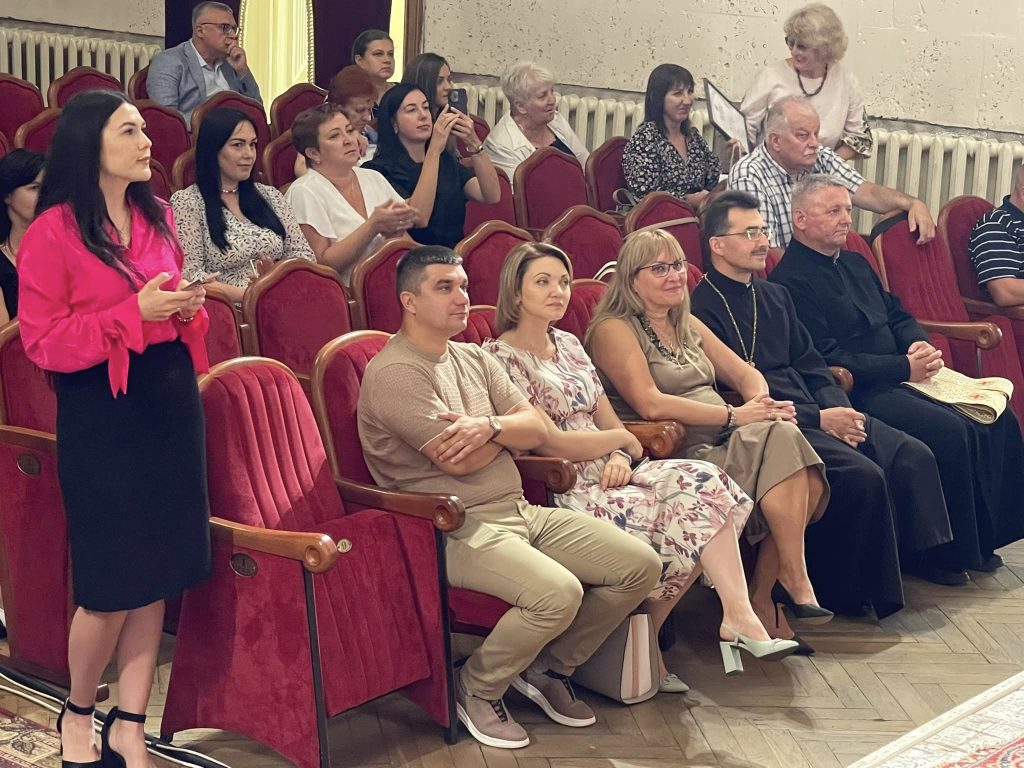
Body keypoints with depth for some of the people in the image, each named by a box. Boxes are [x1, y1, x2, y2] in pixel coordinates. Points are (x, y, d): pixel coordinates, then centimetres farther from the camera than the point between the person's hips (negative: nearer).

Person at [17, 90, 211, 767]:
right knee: (112, 585, 1)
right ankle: (77, 713, 26)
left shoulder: (157, 216, 9)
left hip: (169, 401, 6)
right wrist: (132, 313, -20)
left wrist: (188, 308, -1)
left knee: (158, 576, 8)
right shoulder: (53, 232, -11)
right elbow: (42, 342, -13)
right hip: (100, 414, -6)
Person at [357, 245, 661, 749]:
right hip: (456, 530, -9)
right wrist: (506, 429, 1)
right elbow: (458, 461, -19)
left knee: (641, 565, -2)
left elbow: (536, 431, 8)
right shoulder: (394, 373, -12)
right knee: (558, 592, -32)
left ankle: (547, 669, 14)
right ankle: (476, 689, -4)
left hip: (520, 512, 9)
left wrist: (488, 426, -14)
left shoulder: (474, 358, 16)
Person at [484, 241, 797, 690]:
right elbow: (549, 442, -13)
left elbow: (609, 423, 16)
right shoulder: (501, 357, -6)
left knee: (705, 483, -20)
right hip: (565, 490, -7)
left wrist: (620, 458, -7)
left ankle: (737, 614, -21)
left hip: (607, 473, 7)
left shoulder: (568, 345, 19)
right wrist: (622, 438, 0)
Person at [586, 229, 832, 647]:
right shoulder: (614, 330, -3)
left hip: (723, 441, 8)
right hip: (678, 454, -8)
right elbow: (650, 404, -16)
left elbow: (745, 373, 18)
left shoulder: (688, 325, 23)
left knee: (808, 480, -20)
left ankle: (763, 592, -9)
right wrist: (734, 416, -16)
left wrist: (763, 404, -6)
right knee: (782, 439, -28)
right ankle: (794, 579, -19)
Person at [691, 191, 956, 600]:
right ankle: (851, 589, -13)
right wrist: (818, 419, -15)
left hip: (817, 413, 8)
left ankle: (921, 554, 3)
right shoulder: (702, 308, -9)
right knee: (861, 474, -27)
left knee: (913, 455, -8)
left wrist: (839, 410, -2)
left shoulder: (775, 296, 19)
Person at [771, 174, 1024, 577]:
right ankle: (951, 552, -12)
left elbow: (897, 315, 24)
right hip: (859, 391, -9)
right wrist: (904, 368, -17)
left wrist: (921, 346, 0)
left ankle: (984, 537, 2)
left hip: (902, 376, 9)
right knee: (950, 432, -27)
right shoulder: (791, 282, -11)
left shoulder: (855, 264, 19)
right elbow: (827, 359, -17)